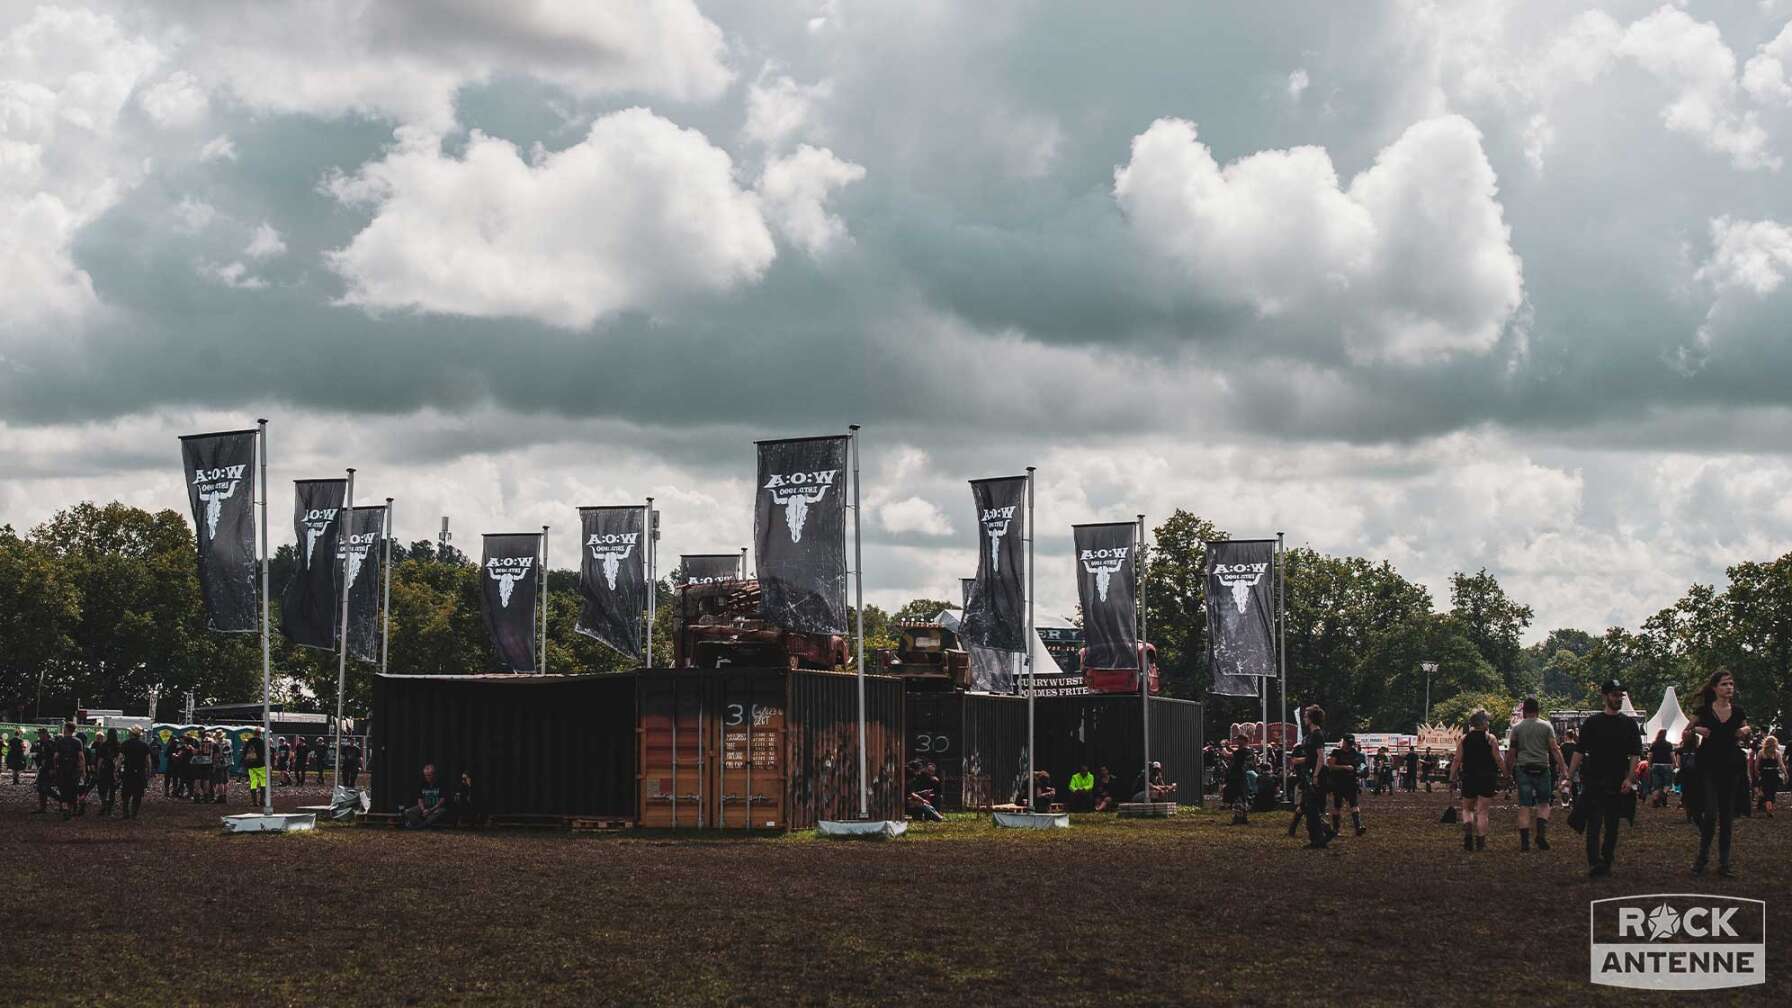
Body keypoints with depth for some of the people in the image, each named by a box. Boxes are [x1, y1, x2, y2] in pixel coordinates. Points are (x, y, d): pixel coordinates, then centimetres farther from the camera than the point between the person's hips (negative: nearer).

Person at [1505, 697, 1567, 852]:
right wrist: (1563, 768, -3)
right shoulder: (1546, 726, 1)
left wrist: (1508, 769, 11)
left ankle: (1524, 841, -3)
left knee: (1524, 806, 1)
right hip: (1542, 768, -1)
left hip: (1523, 769, 1)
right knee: (1543, 803, 11)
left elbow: (1512, 752, 1)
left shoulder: (1517, 728, 3)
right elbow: (1554, 749, -4)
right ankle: (1541, 833, -8)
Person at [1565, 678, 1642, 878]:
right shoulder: (1592, 723, 5)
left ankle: (1606, 863, 15)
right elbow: (1580, 752, 6)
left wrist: (1628, 779, -7)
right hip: (1594, 783, -2)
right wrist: (1569, 777, 0)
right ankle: (1594, 864, -19)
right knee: (1594, 824, -12)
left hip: (1618, 785, 2)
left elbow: (1635, 754, 6)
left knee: (1612, 826, 6)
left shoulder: (1628, 724, 9)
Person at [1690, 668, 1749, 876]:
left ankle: (1724, 862, 12)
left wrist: (1744, 732, -2)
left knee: (1727, 816, 6)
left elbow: (1744, 732, 20)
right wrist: (1697, 730, -14)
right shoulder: (1704, 710, -4)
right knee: (1711, 813, -14)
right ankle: (1702, 857, 2)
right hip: (1708, 767, -3)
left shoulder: (1738, 711, 4)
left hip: (1730, 767, 3)